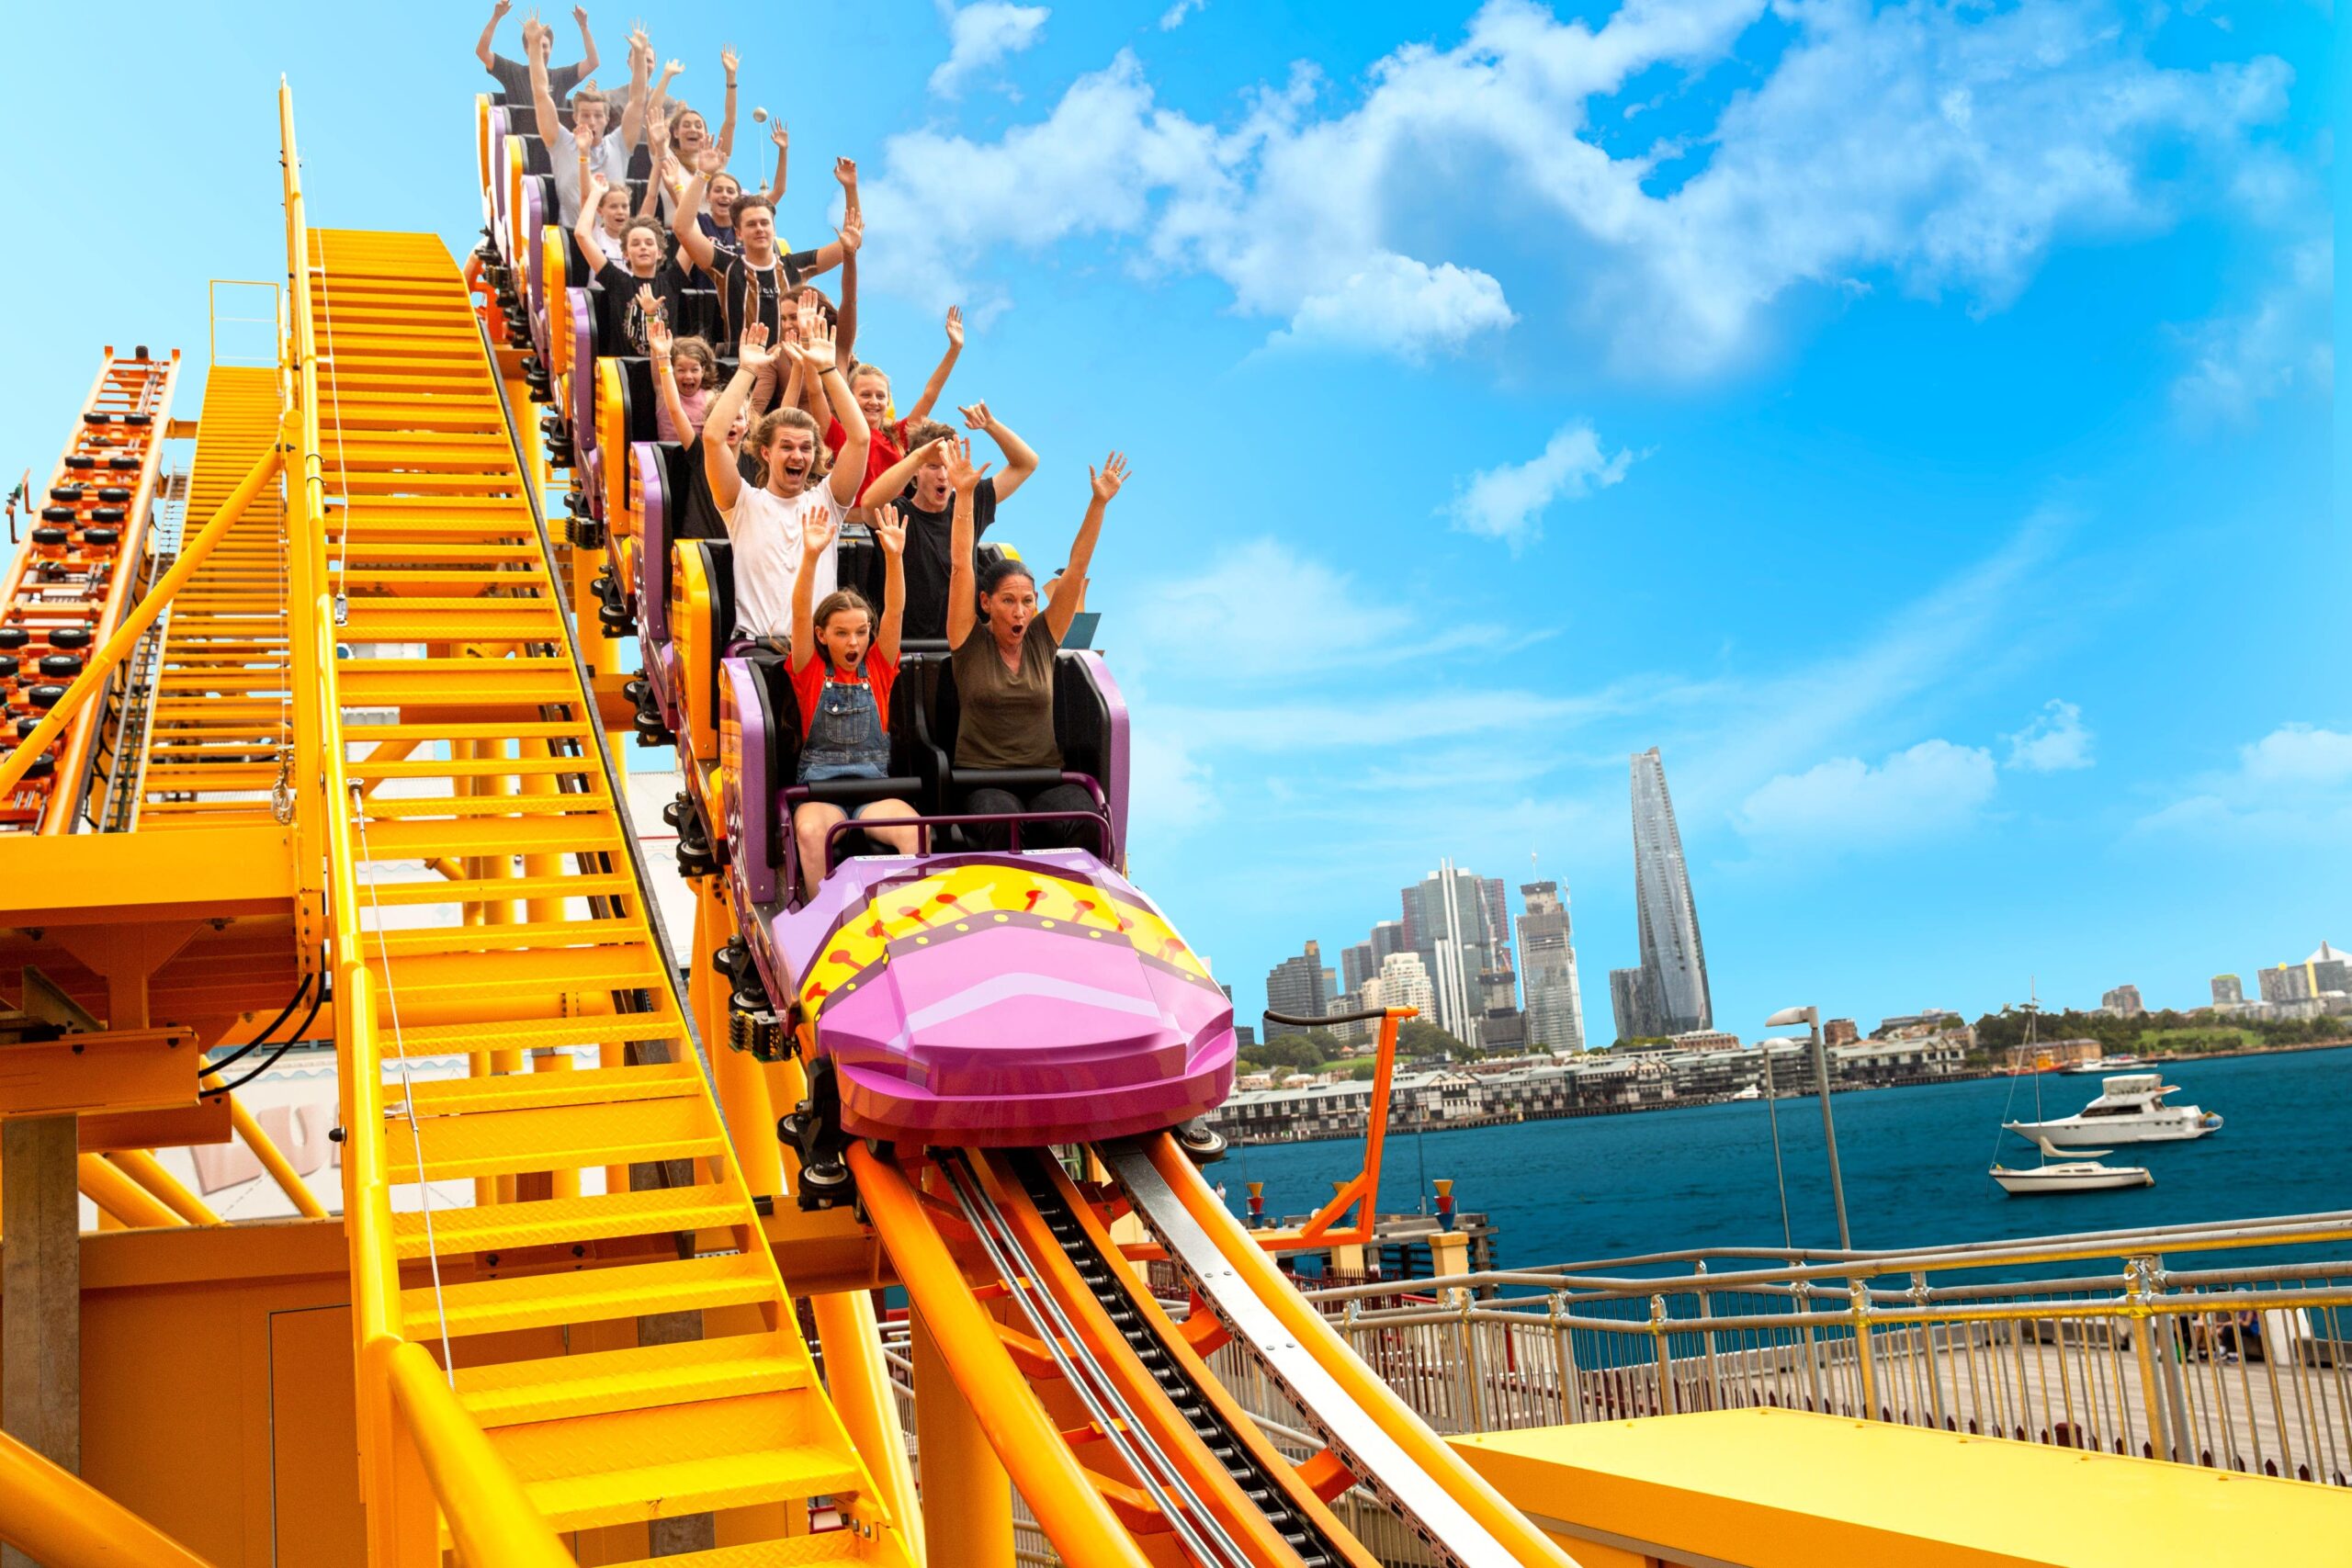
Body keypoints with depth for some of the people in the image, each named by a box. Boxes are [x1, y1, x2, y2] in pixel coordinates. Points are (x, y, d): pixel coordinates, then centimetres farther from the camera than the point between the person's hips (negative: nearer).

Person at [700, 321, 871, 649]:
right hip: (756, 644, -2)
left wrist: (827, 368, 1)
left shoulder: (825, 501, 14)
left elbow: (860, 437, 3)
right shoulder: (745, 503, 9)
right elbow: (712, 437, -5)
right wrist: (746, 370, -1)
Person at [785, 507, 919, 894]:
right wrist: (810, 556, -21)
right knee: (811, 832, -37)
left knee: (915, 830, -32)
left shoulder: (878, 668, 13)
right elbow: (801, 614, -6)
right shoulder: (810, 672, 8)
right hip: (819, 789, -1)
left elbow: (895, 612, 0)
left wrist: (894, 556, -15)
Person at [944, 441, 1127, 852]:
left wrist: (1099, 502, -2)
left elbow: (1076, 568, 4)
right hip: (983, 779, -2)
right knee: (1004, 825, -37)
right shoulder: (971, 644, 1)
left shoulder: (1042, 639, 8)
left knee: (1089, 827, -29)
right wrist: (964, 494, -14)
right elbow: (961, 566, -7)